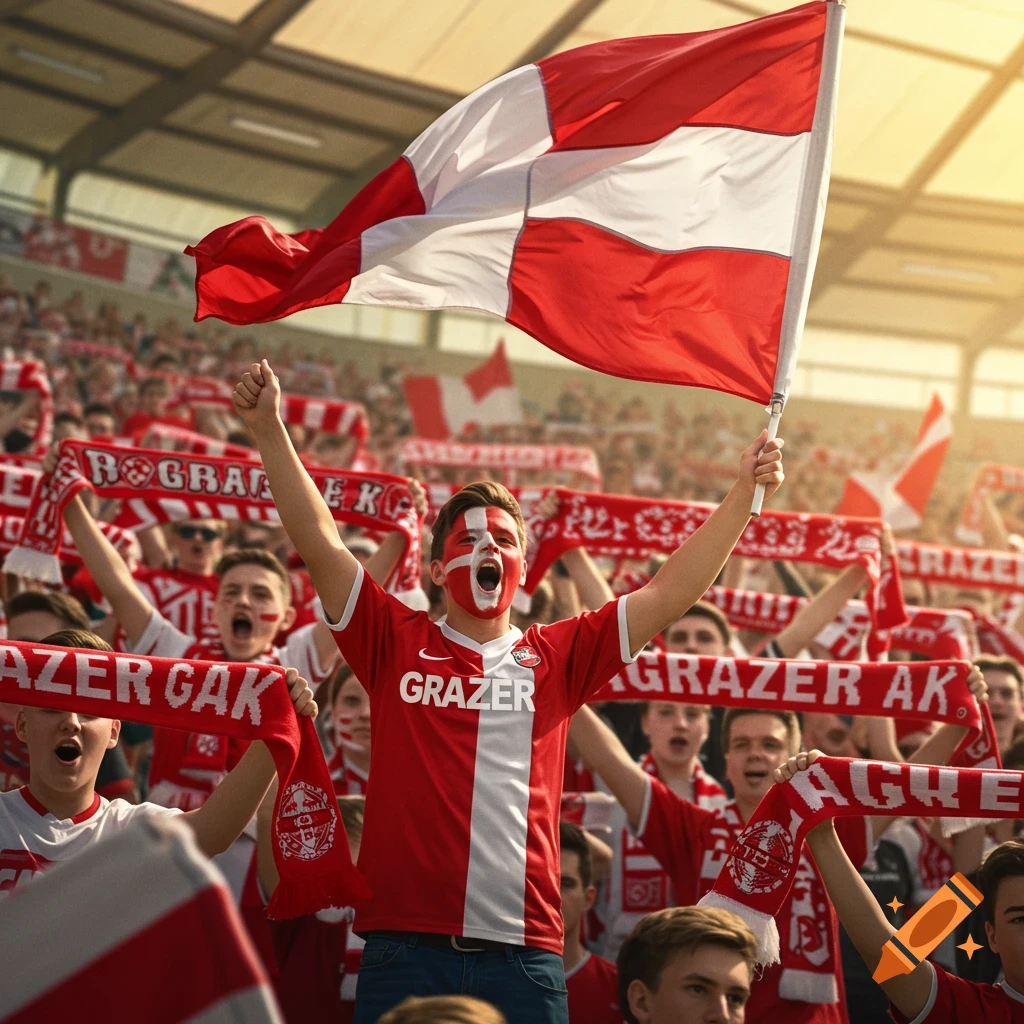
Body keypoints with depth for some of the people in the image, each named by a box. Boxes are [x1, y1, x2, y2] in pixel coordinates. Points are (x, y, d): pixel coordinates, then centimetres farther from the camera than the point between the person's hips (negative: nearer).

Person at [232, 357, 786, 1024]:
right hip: (405, 944, -1)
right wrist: (269, 429, -7)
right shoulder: (397, 644, 9)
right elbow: (319, 542, 1)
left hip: (523, 951, 1)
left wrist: (744, 494, 1)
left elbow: (671, 594, 7)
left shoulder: (557, 657, 11)